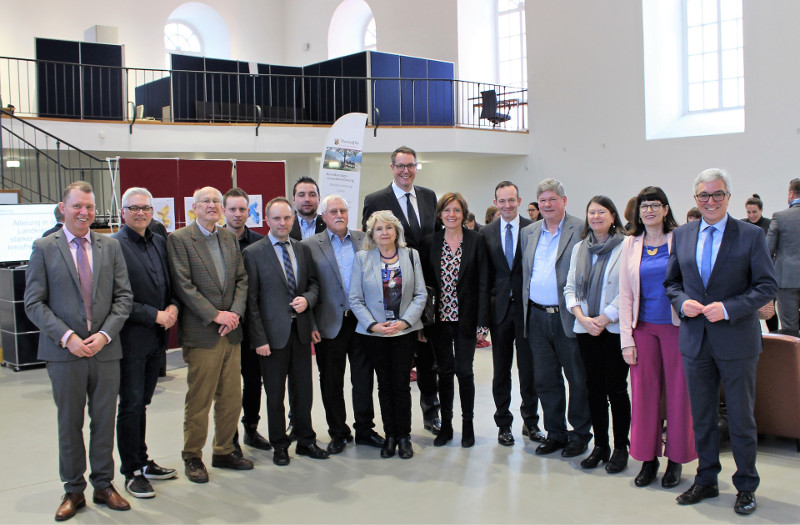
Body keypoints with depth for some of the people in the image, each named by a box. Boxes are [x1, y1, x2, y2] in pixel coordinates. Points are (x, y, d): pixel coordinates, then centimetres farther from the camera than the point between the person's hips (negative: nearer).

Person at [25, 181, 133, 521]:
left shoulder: (110, 247, 7)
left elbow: (124, 296, 4)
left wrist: (105, 334, -10)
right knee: (69, 423, 8)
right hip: (64, 352, -2)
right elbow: (34, 303, -3)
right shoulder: (44, 248, 0)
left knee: (104, 421, 10)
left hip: (105, 349, 2)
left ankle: (104, 485, 24)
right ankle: (74, 490, 22)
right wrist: (66, 337, -14)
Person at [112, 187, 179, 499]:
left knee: (141, 403, 17)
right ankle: (132, 472, 14)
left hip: (156, 337, 6)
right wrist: (155, 315, -16)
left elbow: (169, 284, 18)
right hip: (131, 338, -6)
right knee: (131, 406, 3)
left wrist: (172, 307, -1)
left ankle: (142, 462, 28)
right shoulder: (114, 246, -12)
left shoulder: (160, 243, 11)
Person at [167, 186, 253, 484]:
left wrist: (235, 313, -5)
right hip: (201, 333, -5)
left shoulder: (230, 238, 14)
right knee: (198, 400, 1)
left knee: (231, 398, 10)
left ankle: (224, 452, 24)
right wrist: (215, 315, -14)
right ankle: (192, 457, 16)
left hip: (231, 331, 6)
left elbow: (241, 279, 11)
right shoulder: (179, 239, -5)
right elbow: (183, 285, -11)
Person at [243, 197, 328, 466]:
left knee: (303, 390, 12)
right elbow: (251, 299, -8)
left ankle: (306, 441, 27)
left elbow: (313, 282, 15)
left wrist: (307, 299, -8)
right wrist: (259, 338, -12)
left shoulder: (302, 249, 8)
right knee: (275, 394, 7)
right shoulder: (254, 253, -6)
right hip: (274, 333, -4)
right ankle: (279, 446, 22)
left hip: (301, 331, 4)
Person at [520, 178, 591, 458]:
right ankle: (555, 433, 25)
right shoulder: (528, 233, 12)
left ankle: (580, 434, 21)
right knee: (545, 379, 12)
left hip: (568, 316, -5)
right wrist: (525, 310, 12)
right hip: (537, 317, 5)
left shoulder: (581, 230, -5)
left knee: (578, 379, 6)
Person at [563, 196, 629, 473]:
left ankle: (621, 448, 13)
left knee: (616, 388, 1)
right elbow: (570, 288, 10)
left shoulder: (626, 247, -4)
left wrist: (603, 319, -13)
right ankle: (600, 445, 19)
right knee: (594, 388, 9)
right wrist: (582, 317, -5)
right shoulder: (579, 248, 12)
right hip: (586, 329, 4)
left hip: (614, 328, -4)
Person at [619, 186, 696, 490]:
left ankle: (676, 459, 19)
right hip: (643, 328, 3)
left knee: (678, 392, 4)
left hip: (676, 327, -3)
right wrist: (626, 338, 1)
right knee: (644, 392, 5)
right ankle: (648, 459, 18)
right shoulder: (631, 244, 8)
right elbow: (625, 294, 7)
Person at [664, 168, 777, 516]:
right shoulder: (682, 236, 6)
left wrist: (728, 308, -19)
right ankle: (706, 481, 30)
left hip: (736, 340, -3)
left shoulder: (751, 235, -6)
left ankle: (746, 487, 24)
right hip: (695, 340, 4)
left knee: (741, 418, 8)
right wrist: (682, 301, -8)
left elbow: (767, 287, -7)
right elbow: (672, 281, 13)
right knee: (702, 418, 14)